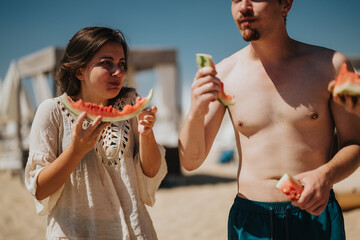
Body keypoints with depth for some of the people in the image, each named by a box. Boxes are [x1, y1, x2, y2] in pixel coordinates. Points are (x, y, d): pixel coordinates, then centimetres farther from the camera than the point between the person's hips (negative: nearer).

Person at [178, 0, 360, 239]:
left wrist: (326, 175, -20)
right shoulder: (223, 74, -4)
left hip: (316, 216, 0)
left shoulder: (331, 65, -6)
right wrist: (196, 113, -23)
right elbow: (191, 162, -4)